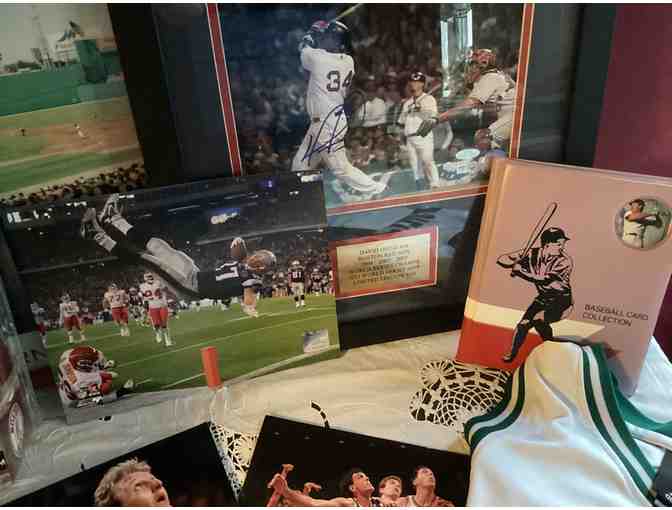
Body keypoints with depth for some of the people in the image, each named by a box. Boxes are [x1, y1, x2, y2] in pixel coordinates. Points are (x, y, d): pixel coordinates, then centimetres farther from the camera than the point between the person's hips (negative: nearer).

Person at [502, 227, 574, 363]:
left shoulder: (565, 261, -22)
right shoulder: (535, 254, -7)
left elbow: (545, 281, -29)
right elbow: (516, 267, -4)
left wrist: (520, 271, -25)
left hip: (561, 301, -5)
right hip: (543, 299, 5)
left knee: (538, 319, -26)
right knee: (523, 325, -3)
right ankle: (512, 354, 21)